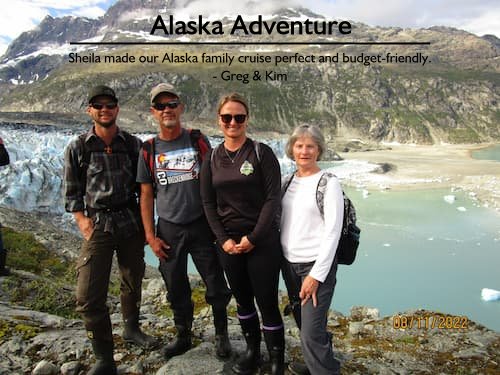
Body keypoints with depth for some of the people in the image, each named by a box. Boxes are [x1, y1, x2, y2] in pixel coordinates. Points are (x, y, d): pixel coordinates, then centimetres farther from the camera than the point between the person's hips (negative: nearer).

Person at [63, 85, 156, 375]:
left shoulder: (133, 144, 4)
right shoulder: (78, 148, 0)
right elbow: (72, 193, 2)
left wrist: (146, 223, 4)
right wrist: (84, 223, -9)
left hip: (131, 223, 2)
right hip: (98, 226, -2)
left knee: (133, 282, 15)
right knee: (89, 297, -7)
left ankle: (132, 328, 41)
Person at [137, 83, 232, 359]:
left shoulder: (198, 141, 0)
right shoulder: (149, 150, 3)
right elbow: (146, 195, 5)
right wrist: (150, 236, -1)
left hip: (202, 226, -1)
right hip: (168, 230, 1)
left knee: (216, 287, 4)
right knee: (176, 291, 12)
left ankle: (221, 335, 27)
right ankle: (183, 337, 33)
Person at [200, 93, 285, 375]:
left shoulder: (261, 153, -5)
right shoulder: (212, 158, 6)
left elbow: (273, 197, -10)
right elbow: (208, 203, 6)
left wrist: (253, 238, -14)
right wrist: (224, 239, -5)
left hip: (262, 241, -4)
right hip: (229, 241, 4)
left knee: (267, 302, 0)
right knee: (242, 300, 16)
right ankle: (252, 351, 34)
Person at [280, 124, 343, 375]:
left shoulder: (329, 183, -9)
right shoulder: (288, 181, 8)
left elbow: (332, 232, -13)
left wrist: (316, 275, -16)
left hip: (317, 265, -6)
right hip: (289, 263, 6)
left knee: (312, 333, -8)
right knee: (303, 323, 18)